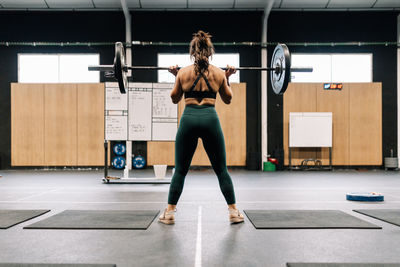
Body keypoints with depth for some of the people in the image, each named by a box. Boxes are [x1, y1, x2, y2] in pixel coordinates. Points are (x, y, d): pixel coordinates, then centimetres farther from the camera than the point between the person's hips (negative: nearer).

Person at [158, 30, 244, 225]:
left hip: (188, 119, 0)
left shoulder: (183, 72, 4)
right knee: (221, 170, 10)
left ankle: (169, 213, 14)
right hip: (210, 119, 0)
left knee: (180, 170, 10)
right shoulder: (219, 73, 4)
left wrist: (176, 76, 21)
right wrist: (228, 78, 22)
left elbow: (174, 99, 15)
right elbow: (228, 99, 15)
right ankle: (234, 212, 15)